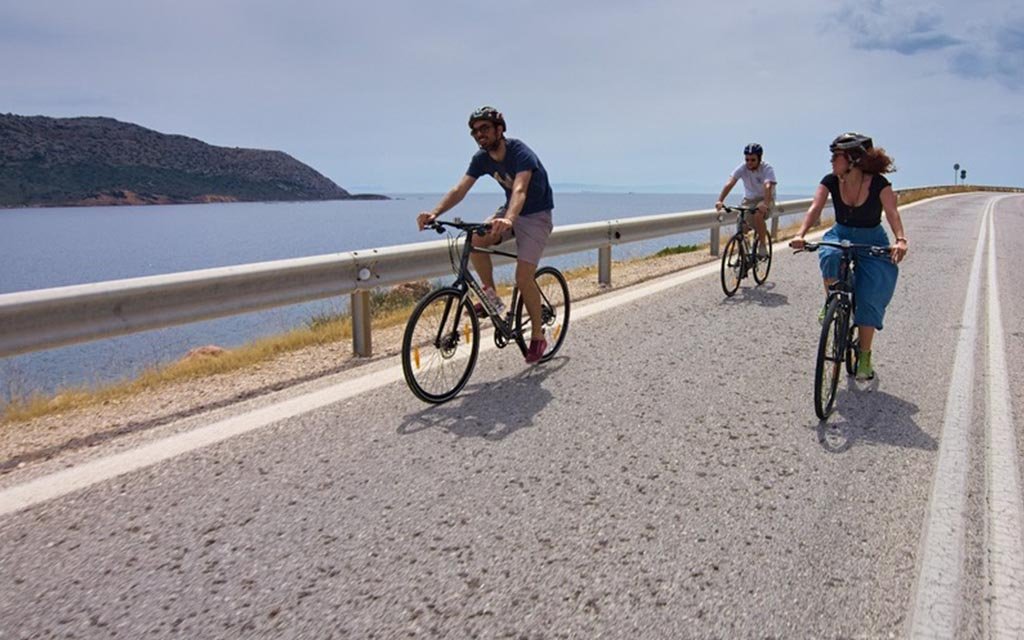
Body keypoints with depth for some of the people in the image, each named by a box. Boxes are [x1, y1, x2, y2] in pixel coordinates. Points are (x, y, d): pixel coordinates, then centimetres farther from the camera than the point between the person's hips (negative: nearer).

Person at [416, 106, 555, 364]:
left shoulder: (521, 153, -26)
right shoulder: (482, 158, -7)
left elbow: (519, 190, -44)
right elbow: (460, 189, -16)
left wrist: (508, 220, -64)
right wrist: (435, 212, -34)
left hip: (536, 216, -6)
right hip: (509, 211, 6)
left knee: (523, 277, -18)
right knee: (475, 240, -23)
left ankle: (538, 336, 0)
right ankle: (491, 296, -4)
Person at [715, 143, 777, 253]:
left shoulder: (767, 169, -21)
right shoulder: (742, 168, -14)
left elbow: (768, 186, -37)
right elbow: (729, 183, -27)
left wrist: (765, 204, -55)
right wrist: (720, 200, -42)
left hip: (764, 199, -4)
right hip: (749, 199, 4)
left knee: (758, 215, -33)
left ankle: (763, 245, -16)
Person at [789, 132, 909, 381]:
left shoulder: (878, 183, -19)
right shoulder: (831, 181, -11)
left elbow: (892, 212, -31)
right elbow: (815, 208, -23)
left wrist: (900, 240, -50)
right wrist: (800, 234, -42)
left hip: (872, 241, -2)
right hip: (840, 235, 2)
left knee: (868, 300, -9)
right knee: (831, 256, -36)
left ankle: (864, 357, 5)